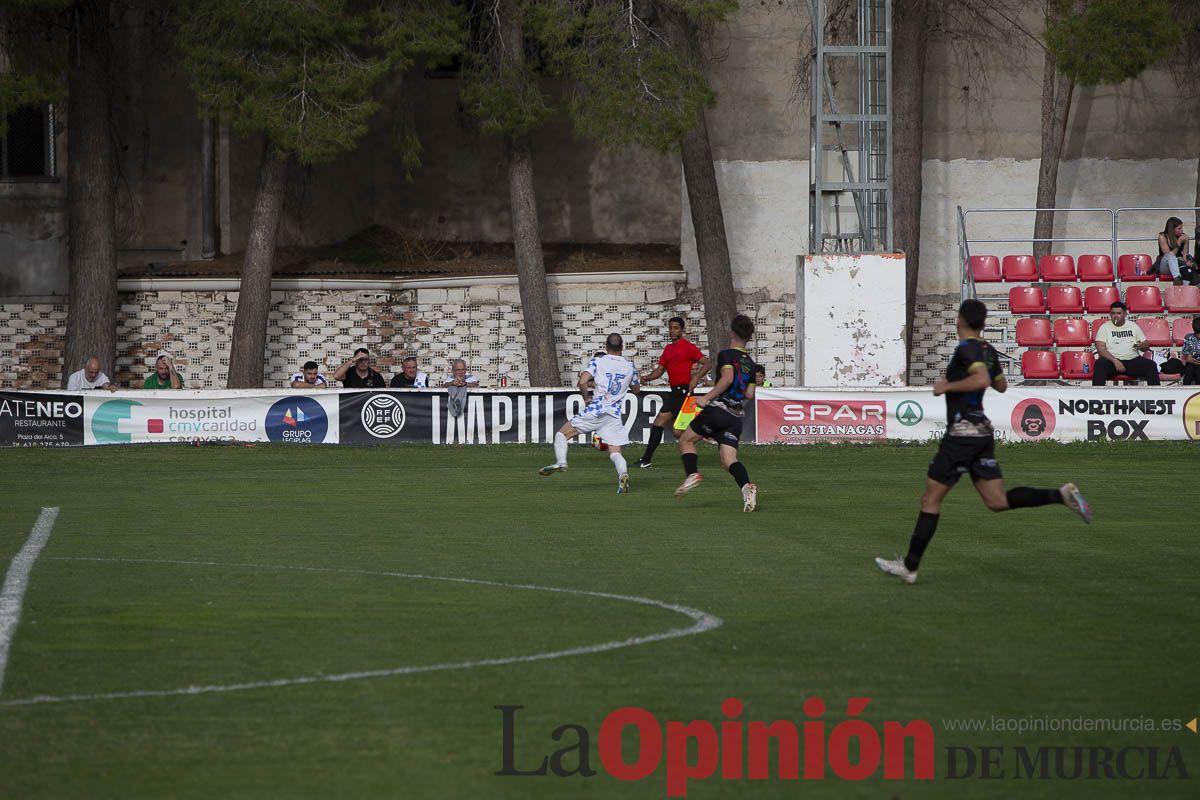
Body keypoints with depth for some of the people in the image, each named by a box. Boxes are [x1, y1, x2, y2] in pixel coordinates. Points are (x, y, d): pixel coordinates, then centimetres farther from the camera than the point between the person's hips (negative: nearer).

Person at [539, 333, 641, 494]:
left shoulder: (598, 361, -1)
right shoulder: (630, 366, 10)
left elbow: (582, 381, -12)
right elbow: (637, 390, 25)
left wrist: (586, 398, 5)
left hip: (595, 410, -3)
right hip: (615, 415, 3)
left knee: (562, 434, 10)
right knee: (615, 453, 4)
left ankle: (560, 461, -13)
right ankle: (623, 472, -28)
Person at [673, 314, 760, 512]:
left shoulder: (726, 355, -3)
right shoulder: (751, 364, 17)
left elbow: (728, 378, -19)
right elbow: (749, 394, 15)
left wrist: (707, 398, -15)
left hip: (717, 409, -5)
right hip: (737, 416, 5)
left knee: (686, 440, 13)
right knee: (729, 461, -2)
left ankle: (692, 474, -7)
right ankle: (747, 486, -28)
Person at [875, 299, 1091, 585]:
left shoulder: (966, 349, -13)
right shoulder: (989, 351, 12)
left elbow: (981, 379, -29)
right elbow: (1001, 385, 27)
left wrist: (947, 386, -19)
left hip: (961, 433, -8)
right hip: (983, 431, 8)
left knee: (930, 498, 0)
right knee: (998, 502, 7)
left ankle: (910, 566, 2)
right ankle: (1061, 495, -7)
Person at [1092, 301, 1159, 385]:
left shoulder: (1133, 326, 16)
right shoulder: (1104, 327, 7)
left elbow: (1146, 346, 18)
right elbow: (1101, 348, -5)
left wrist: (1142, 346, -9)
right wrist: (1115, 361, -20)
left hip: (1133, 360, 3)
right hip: (1111, 361, -3)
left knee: (1151, 365, -23)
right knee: (1100, 364, -35)